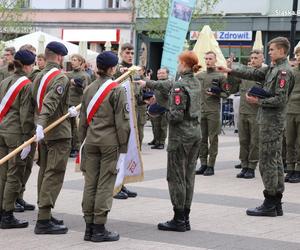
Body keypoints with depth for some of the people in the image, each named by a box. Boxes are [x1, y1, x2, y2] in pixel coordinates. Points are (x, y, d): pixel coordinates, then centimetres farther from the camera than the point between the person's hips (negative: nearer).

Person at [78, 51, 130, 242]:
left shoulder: (89, 89, 10)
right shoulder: (117, 90, -8)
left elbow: (83, 119, 14)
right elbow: (122, 121, -10)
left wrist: (83, 140, 21)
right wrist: (123, 146, -4)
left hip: (91, 141, 6)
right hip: (110, 142, -6)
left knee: (90, 183, 8)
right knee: (105, 185, -2)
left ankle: (89, 227, 12)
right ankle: (99, 228, -1)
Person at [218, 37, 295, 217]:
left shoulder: (284, 71, -15)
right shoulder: (274, 68, 14)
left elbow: (280, 99, -20)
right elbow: (254, 74, 20)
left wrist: (258, 101, -15)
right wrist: (230, 71, 17)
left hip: (272, 122, -10)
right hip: (270, 120, 10)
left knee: (268, 161, -6)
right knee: (275, 161, 11)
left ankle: (270, 204, -1)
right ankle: (276, 204, 17)